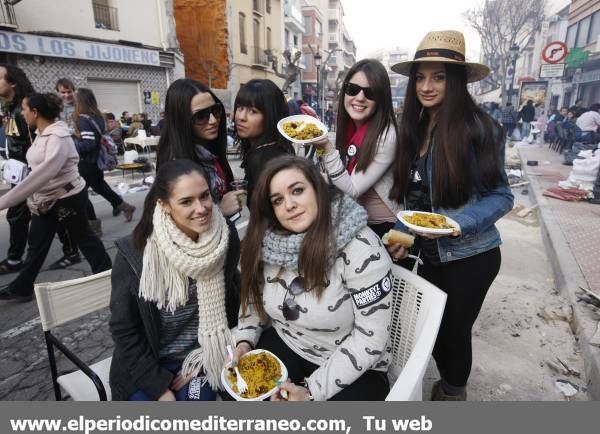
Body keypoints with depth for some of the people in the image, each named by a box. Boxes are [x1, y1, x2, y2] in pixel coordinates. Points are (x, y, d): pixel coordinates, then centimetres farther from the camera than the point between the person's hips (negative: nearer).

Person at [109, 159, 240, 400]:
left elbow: (231, 304, -1)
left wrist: (205, 358, -3)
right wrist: (160, 387, -10)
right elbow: (123, 329, -10)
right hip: (145, 364, -1)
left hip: (199, 356, 2)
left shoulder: (227, 238, -15)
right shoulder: (134, 252, -21)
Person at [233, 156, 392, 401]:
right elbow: (254, 298, 9)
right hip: (285, 346, 5)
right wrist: (244, 342, -7)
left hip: (353, 370, -4)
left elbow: (371, 337, -21)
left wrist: (312, 390, -21)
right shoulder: (266, 243, -9)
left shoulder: (361, 249, -24)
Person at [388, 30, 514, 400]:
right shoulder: (415, 129, 3)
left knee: (455, 330, 13)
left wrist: (459, 224, -25)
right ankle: (446, 383, 51)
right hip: (430, 255, 5)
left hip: (470, 256, -5)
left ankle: (454, 393, 43)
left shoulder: (478, 127, -15)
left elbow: (501, 196, -10)